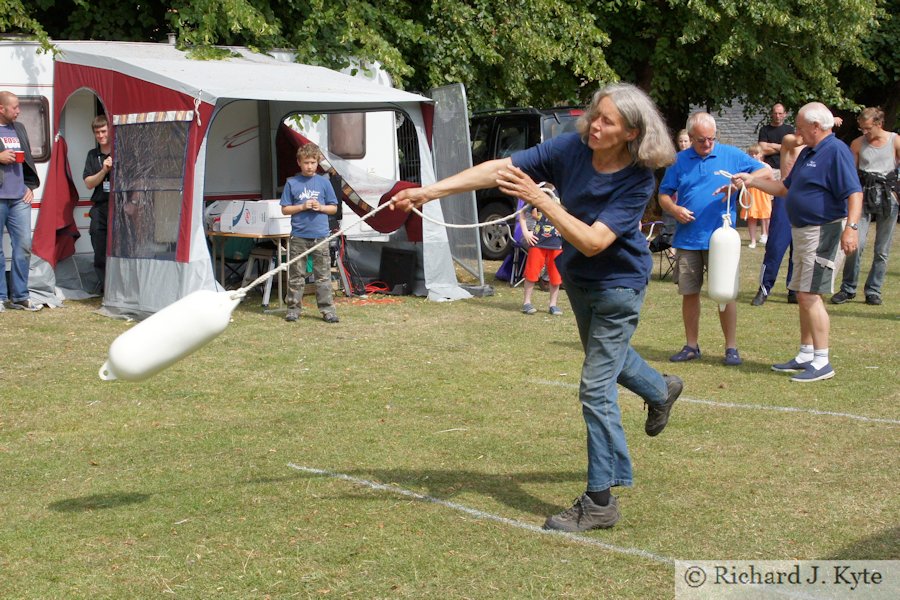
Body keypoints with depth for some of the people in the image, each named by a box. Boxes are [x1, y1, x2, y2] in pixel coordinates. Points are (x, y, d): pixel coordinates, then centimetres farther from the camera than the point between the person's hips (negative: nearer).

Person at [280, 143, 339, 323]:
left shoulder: (324, 182, 6)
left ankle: (327, 309, 4)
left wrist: (321, 207, -9)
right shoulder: (292, 183, 4)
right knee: (296, 275, 6)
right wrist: (302, 207, -10)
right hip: (298, 236, 0)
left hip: (320, 236, 0)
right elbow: (285, 209, 5)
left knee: (323, 275, 1)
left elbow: (334, 208, 10)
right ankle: (293, 309, 13)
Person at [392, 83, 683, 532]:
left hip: (618, 284, -6)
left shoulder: (638, 181, -28)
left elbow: (593, 242, -35)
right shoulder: (571, 149, -18)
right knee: (606, 355, 30)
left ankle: (600, 501, 1)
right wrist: (430, 191, -27)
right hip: (577, 278, 6)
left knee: (596, 387, -9)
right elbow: (498, 169, -21)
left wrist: (539, 199, -42)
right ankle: (661, 390, 62)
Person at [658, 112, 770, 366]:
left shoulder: (731, 155, 3)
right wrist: (674, 209, -10)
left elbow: (766, 171, 4)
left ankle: (731, 348, 8)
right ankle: (691, 346, 20)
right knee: (689, 293, 7)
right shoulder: (679, 161, 7)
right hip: (687, 238, 2)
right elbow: (664, 195, 11)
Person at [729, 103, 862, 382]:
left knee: (809, 296, -12)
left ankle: (822, 362, -7)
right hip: (802, 232, 10)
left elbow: (854, 193, -23)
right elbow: (786, 188, 26)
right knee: (803, 296, 14)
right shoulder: (808, 153, 16)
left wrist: (851, 227, -34)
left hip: (823, 231, -10)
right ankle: (806, 355, 23)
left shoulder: (836, 151, -14)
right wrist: (752, 181, 20)